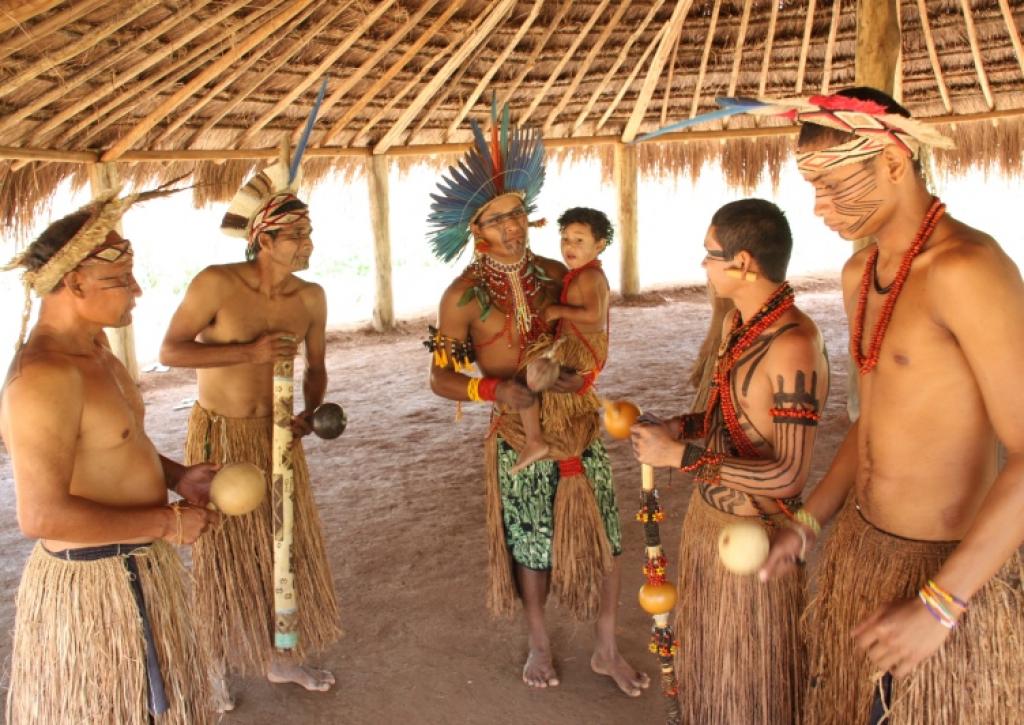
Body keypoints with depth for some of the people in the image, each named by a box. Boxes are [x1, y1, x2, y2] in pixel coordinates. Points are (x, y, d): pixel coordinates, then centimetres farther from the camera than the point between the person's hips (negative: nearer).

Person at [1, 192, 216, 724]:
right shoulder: (44, 375, -27)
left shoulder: (93, 347, 5)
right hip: (93, 586, -9)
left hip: (135, 571, 9)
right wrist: (167, 523, -22)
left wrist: (176, 476, 3)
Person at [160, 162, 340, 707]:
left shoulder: (310, 298, -6)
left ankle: (281, 655, 33)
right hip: (218, 434, -4)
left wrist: (311, 413, -13)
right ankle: (215, 665, 30)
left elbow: (315, 367, 6)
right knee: (223, 550, 8)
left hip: (275, 433, 4)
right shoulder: (216, 283, -19)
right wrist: (249, 352, -27)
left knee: (287, 545, 12)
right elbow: (169, 351, -16)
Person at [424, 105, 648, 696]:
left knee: (605, 542, 10)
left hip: (580, 429, 3)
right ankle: (540, 644, 39)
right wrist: (496, 389, -24)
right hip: (522, 440, -3)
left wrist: (580, 374, -11)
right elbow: (441, 379, -7)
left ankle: (607, 650, 32)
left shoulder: (554, 273, -2)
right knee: (533, 549, 13)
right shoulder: (464, 297, -12)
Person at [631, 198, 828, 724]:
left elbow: (789, 475, -27)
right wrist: (678, 428, -1)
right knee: (709, 658, 25)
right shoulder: (735, 323, 3)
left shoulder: (792, 344, -26)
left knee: (750, 678, 12)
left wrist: (681, 456, -26)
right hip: (707, 517, 9)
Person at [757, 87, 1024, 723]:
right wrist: (810, 524, 12)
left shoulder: (966, 269, -21)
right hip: (860, 547, 8)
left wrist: (939, 604, -24)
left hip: (951, 571, -8)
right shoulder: (859, 275, 7)